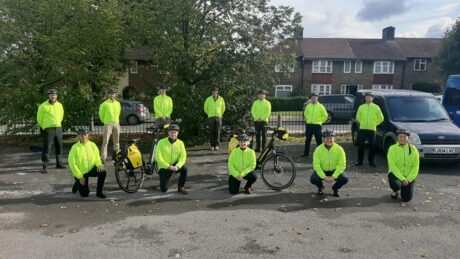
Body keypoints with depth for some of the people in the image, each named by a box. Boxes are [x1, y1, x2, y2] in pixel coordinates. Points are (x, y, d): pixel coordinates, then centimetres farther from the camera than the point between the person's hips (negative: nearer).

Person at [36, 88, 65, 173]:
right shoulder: (43, 106, -8)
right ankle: (44, 166, -6)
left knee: (59, 146, 14)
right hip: (48, 129, -6)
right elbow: (39, 118, 0)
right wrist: (44, 127, 7)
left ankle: (59, 163, 27)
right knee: (47, 148, -8)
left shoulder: (60, 105, 8)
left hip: (58, 129, 6)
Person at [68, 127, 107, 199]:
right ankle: (77, 184, 31)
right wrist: (79, 176, -16)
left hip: (91, 169, 3)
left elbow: (97, 157, 5)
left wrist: (99, 164, -18)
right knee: (85, 194, -3)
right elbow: (72, 163, -16)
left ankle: (99, 192, -6)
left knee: (103, 172, -26)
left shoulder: (92, 145, -6)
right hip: (80, 173, -3)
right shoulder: (75, 148, -18)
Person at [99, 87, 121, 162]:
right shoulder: (104, 104, -5)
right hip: (108, 124, -5)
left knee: (116, 141, 12)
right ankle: (103, 157, -8)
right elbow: (101, 115, 2)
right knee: (105, 142, -8)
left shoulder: (118, 104, 9)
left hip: (116, 124, 5)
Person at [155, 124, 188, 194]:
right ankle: (163, 181, 29)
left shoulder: (180, 143, -5)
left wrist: (177, 166, -28)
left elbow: (183, 156, -10)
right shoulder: (161, 142, -12)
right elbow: (158, 157, -17)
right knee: (164, 189, -8)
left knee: (184, 169, -30)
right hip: (164, 167, -2)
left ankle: (181, 187, -8)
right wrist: (168, 166, -25)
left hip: (175, 165, 2)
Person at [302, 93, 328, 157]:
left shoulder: (320, 106, -4)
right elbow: (305, 114, 22)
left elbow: (325, 115, 2)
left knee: (319, 140, -2)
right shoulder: (308, 106, 7)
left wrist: (320, 121, 0)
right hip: (309, 125, 4)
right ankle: (306, 153, 20)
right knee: (307, 140, 10)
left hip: (317, 126, -4)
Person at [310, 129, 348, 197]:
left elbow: (342, 165, -14)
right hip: (322, 171, 0)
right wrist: (324, 177, -25)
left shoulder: (339, 149, -14)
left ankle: (335, 188, 11)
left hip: (335, 171, 1)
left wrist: (334, 176, -23)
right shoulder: (318, 149, -15)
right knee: (313, 179, -27)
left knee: (345, 179, -25)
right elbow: (316, 165, -16)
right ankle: (320, 187, 12)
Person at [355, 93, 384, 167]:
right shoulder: (361, 107, 7)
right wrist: (363, 123, 11)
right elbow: (358, 117, 17)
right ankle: (359, 160, 12)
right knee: (360, 145, 3)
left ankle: (371, 161, 12)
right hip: (362, 129, 1)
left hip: (372, 129, -1)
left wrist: (374, 124, 6)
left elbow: (381, 118, 9)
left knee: (372, 146, 1)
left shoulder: (376, 107, 2)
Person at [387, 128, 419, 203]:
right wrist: (402, 179, -21)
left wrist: (409, 179, -14)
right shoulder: (393, 148, -8)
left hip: (409, 176, 2)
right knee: (396, 184, -35)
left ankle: (404, 189, 30)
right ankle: (395, 191, 6)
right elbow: (392, 166, -14)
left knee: (407, 198, -9)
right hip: (395, 174, -2)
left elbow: (415, 166, -3)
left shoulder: (413, 149, -2)